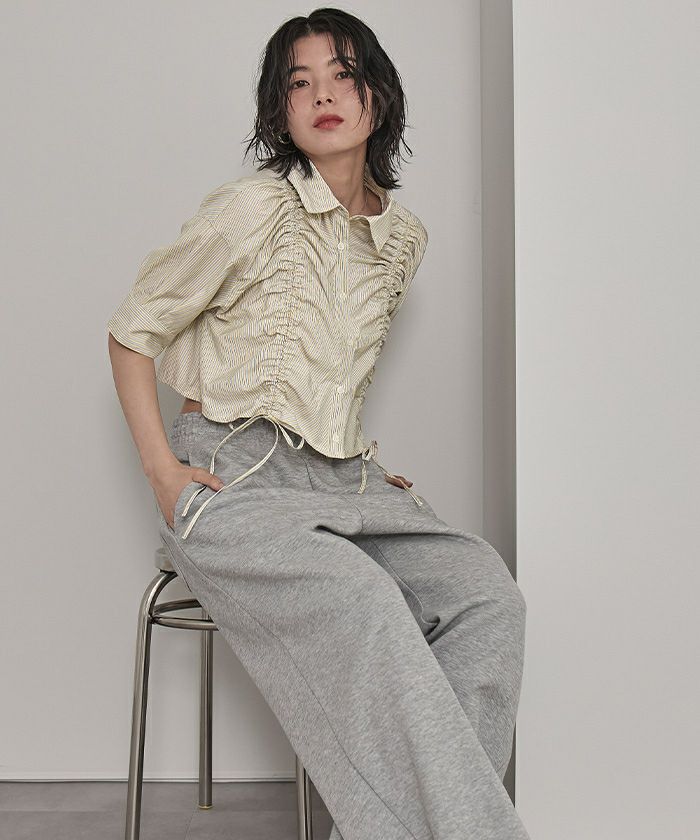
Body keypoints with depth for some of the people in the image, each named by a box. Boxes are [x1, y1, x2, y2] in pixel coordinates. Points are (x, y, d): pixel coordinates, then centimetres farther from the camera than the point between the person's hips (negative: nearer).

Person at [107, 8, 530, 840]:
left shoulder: (404, 237, 12)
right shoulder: (253, 210, -6)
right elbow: (131, 332, 1)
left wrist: (360, 459, 14)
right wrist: (161, 468, -8)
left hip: (340, 476, 6)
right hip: (232, 480, -5)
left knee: (486, 592, -20)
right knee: (362, 604, -33)